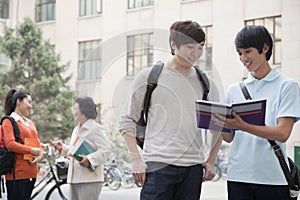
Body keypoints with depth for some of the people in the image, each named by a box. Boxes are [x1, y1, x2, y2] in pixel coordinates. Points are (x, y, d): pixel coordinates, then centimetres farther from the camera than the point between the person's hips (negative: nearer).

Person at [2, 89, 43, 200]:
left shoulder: (30, 123, 19)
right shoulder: (9, 121, -4)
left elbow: (38, 143, 17)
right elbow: (10, 144, -16)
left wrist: (39, 156, -3)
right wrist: (31, 150, -14)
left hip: (31, 173, 7)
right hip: (17, 174, -7)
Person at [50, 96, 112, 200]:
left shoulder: (95, 128, -7)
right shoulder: (76, 129, 21)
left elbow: (106, 148, -16)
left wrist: (89, 159, -25)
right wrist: (62, 148, 10)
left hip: (90, 178, -9)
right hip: (75, 178, 9)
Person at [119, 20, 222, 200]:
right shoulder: (149, 77, 1)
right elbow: (127, 121, 3)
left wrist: (211, 161, 11)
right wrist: (137, 159, -5)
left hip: (193, 167, 4)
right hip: (158, 165, -3)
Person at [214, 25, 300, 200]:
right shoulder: (234, 90, 12)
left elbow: (283, 133, -11)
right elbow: (229, 138, 11)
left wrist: (243, 126, -23)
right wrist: (220, 123, -10)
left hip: (274, 178, -3)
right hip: (238, 177, 3)